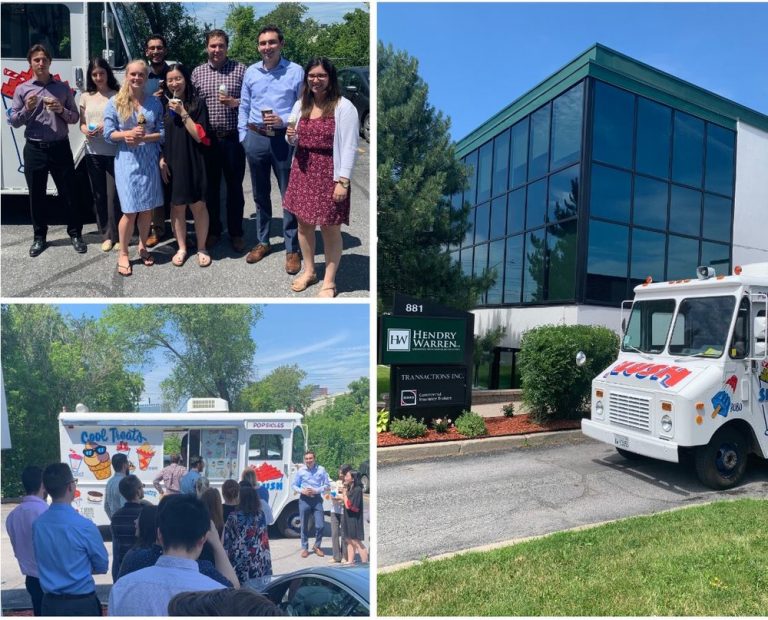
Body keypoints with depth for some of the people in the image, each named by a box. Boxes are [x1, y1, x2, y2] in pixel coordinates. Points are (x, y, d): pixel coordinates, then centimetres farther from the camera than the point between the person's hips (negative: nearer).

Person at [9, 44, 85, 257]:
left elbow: (75, 118, 7)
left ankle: (75, 234, 16)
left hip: (60, 148, 0)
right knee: (36, 196, 7)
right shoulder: (22, 89, 5)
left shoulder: (63, 88, 6)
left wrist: (61, 110, -12)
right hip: (34, 149, 1)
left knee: (68, 193, 3)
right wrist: (27, 109, -12)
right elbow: (13, 121, 5)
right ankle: (39, 237, 18)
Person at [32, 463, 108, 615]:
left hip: (49, 603, 5)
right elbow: (102, 566, -7)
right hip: (81, 604, -5)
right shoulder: (84, 526, -22)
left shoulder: (37, 524, -6)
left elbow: (44, 562, 11)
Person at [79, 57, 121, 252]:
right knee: (99, 195, 7)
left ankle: (116, 235, 7)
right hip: (92, 153, 4)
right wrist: (86, 131, -5)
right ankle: (106, 235, 16)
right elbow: (81, 124, 17)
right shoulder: (86, 97, 12)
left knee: (114, 195, -4)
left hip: (114, 152, -4)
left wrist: (107, 127, -17)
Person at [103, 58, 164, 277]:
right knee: (130, 210, -5)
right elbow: (108, 133, 0)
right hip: (126, 160, -2)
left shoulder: (154, 103, 6)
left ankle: (143, 247, 28)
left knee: (147, 208, 8)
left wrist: (143, 138, -12)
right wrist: (128, 134, -17)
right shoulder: (115, 102, 1)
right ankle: (123, 254, 10)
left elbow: (162, 132, 3)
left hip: (149, 160, 2)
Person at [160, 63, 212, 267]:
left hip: (193, 162, -3)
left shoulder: (197, 103, -2)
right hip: (171, 163, 3)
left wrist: (183, 112, -14)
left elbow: (200, 136, -9)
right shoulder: (164, 104, 9)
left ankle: (201, 248, 14)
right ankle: (182, 248, 19)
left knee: (197, 205, 1)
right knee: (177, 206, 7)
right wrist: (161, 160, 2)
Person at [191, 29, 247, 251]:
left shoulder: (240, 69, 2)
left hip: (233, 137, -2)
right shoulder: (197, 72, 9)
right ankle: (213, 230, 22)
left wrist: (234, 102, -17)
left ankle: (236, 233, 17)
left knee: (235, 187, 6)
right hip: (207, 138, 2)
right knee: (211, 187, 9)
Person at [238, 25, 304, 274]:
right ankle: (262, 242, 28)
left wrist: (284, 121, -17)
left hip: (284, 140, -4)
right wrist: (243, 137, 8)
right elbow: (244, 107, 13)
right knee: (260, 194, 13)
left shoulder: (296, 72, -3)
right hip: (256, 138, 4)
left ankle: (292, 249, 9)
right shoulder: (250, 72, 8)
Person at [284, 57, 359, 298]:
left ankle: (329, 282, 15)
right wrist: (290, 136, -5)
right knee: (303, 223, 13)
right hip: (302, 170, 6)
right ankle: (309, 271, 32)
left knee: (330, 229, 2)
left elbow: (349, 147, -13)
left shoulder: (344, 107, -9)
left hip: (329, 173, -6)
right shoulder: (301, 104, 10)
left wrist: (343, 181, -19)